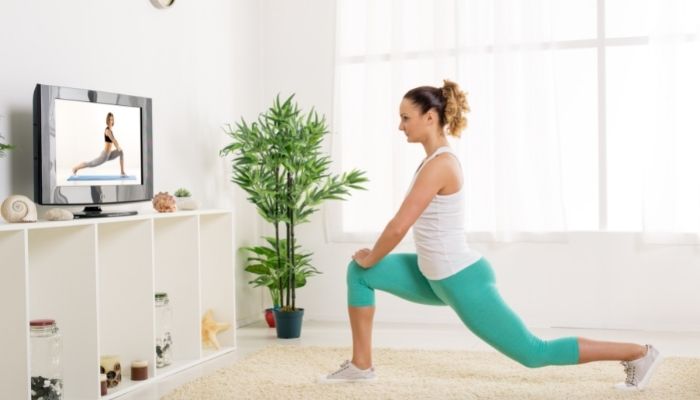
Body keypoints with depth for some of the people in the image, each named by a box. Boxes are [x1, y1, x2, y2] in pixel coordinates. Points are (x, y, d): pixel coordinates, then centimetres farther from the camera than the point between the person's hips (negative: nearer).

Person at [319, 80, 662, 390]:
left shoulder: (439, 164, -23)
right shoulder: (437, 158, 8)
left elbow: (399, 226, -24)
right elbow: (411, 224, 20)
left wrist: (371, 258, -5)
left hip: (463, 282, -10)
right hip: (440, 278, 10)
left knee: (534, 354, 1)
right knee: (359, 272, 9)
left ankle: (639, 354, 12)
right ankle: (361, 365, 15)